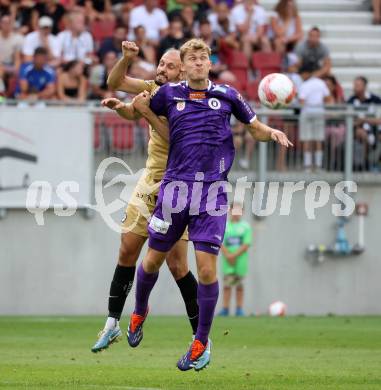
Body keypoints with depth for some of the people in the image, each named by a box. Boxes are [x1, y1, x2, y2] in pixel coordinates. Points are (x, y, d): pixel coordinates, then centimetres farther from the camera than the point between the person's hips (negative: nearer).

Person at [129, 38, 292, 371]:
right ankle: (140, 312, 40)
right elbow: (144, 109, 26)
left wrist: (272, 133, -5)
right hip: (175, 187, 1)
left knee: (207, 267, -8)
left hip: (212, 192, -1)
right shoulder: (169, 94, 7)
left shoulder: (226, 95, 6)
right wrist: (139, 106, 4)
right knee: (154, 258, 10)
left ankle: (202, 342, 6)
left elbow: (256, 128, 15)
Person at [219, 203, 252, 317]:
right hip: (227, 259, 1)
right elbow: (220, 243, 3)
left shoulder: (246, 226, 5)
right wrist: (227, 255, -13)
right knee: (227, 283, -6)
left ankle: (239, 309, 4)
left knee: (239, 284, 1)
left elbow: (246, 244, -3)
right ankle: (225, 308, -7)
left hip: (240, 259, -1)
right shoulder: (224, 226, 9)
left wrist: (235, 255, -13)